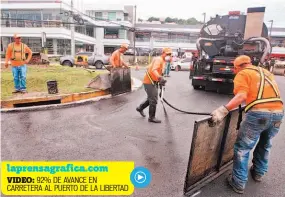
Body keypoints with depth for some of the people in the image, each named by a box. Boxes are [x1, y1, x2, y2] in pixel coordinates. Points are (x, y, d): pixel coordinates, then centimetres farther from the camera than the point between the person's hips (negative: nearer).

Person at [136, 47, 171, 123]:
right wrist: (160, 78, -51)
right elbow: (153, 70, -35)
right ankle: (151, 117, 7)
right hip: (149, 81, -10)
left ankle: (140, 108, 39)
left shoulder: (163, 61, 15)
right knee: (153, 100, -5)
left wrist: (160, 80, 19)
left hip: (153, 81, 10)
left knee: (151, 98, 21)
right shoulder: (158, 59, -18)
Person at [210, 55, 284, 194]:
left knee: (242, 148, 6)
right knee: (265, 145, 27)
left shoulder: (242, 74, 4)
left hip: (258, 113, -7)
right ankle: (258, 173, 43)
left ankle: (238, 183, 12)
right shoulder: (265, 72, 26)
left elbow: (242, 95, -13)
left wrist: (223, 110, -22)